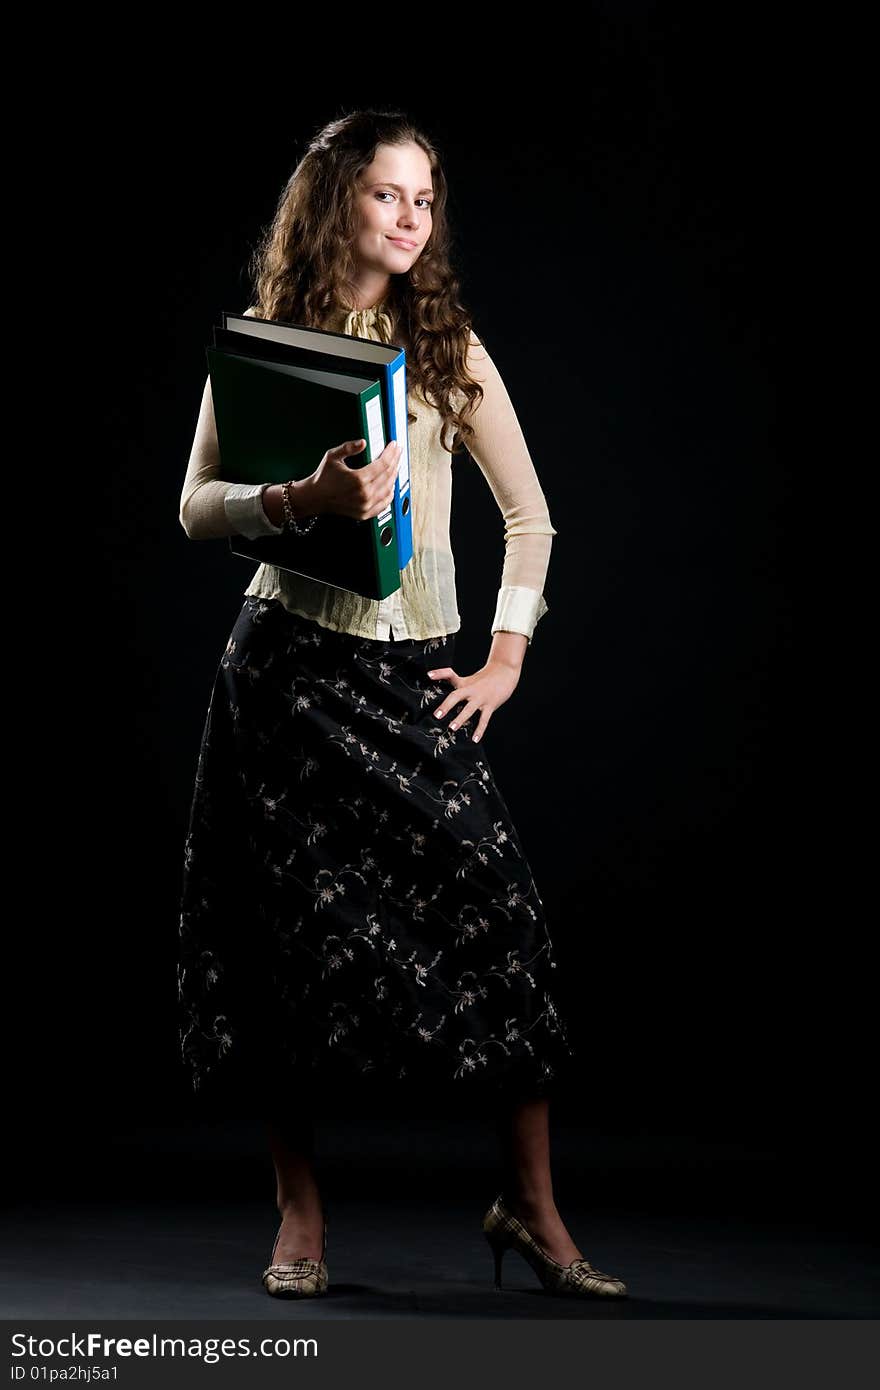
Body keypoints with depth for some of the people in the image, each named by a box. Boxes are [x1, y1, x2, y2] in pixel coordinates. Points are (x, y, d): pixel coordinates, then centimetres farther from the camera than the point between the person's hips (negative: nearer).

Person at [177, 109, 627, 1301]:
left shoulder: (449, 349, 10)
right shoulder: (262, 342, 5)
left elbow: (529, 514, 13)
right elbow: (197, 508, 0)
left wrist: (508, 654, 3)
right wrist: (305, 500, -18)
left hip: (416, 675, 1)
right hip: (289, 666, -1)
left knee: (495, 916, -10)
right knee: (295, 931, 0)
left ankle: (531, 1206, 2)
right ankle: (301, 1214, 14)